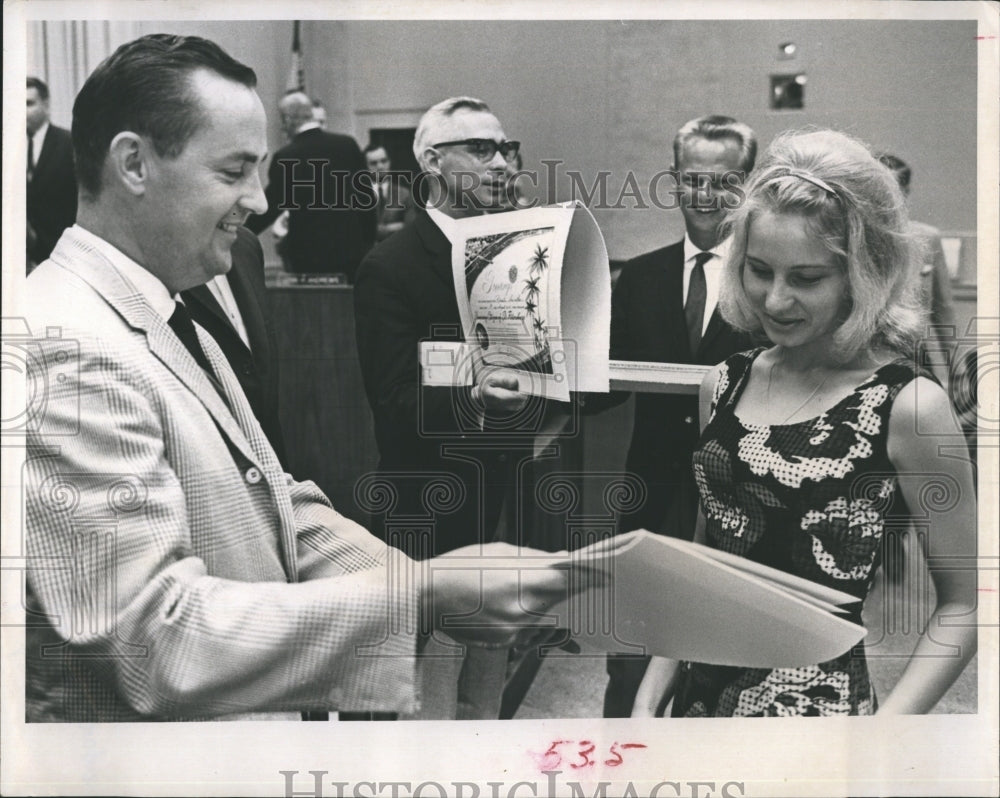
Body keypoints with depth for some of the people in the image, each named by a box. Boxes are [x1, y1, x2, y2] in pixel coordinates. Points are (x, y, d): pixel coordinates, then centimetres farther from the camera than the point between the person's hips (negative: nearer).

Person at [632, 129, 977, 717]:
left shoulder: (908, 405, -12)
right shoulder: (725, 384, 4)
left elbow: (963, 605, -5)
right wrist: (649, 701, 6)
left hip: (818, 702, -5)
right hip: (701, 691, 5)